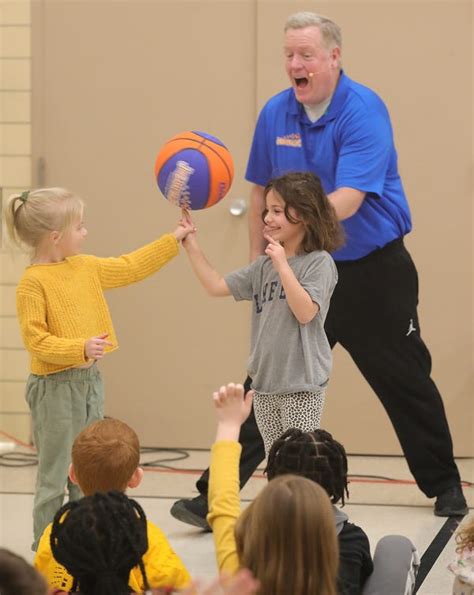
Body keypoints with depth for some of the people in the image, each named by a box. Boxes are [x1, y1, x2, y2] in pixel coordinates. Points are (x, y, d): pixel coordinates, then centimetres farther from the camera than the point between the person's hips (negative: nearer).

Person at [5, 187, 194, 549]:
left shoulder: (86, 267, 8)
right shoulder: (33, 282, -16)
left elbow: (131, 267, 20)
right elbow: (35, 339, -20)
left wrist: (173, 240, 22)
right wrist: (80, 348, -31)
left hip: (90, 380, 8)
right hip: (55, 387, -8)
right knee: (55, 475, -1)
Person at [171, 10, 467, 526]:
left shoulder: (364, 111, -17)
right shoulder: (275, 113, 0)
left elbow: (347, 199, -28)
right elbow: (261, 191, 12)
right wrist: (258, 260, 9)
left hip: (373, 271, -4)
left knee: (405, 382, 9)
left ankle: (444, 485, 29)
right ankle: (215, 497, -2)